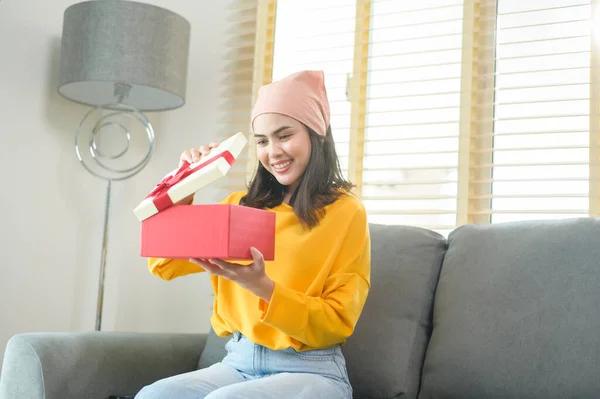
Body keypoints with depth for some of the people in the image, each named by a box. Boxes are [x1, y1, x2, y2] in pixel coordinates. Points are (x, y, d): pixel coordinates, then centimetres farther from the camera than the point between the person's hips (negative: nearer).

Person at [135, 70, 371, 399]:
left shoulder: (346, 212, -4)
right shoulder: (241, 205, 10)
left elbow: (337, 324, -7)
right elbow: (163, 265, 9)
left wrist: (262, 287, -23)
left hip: (311, 371, -4)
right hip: (238, 362, 4)